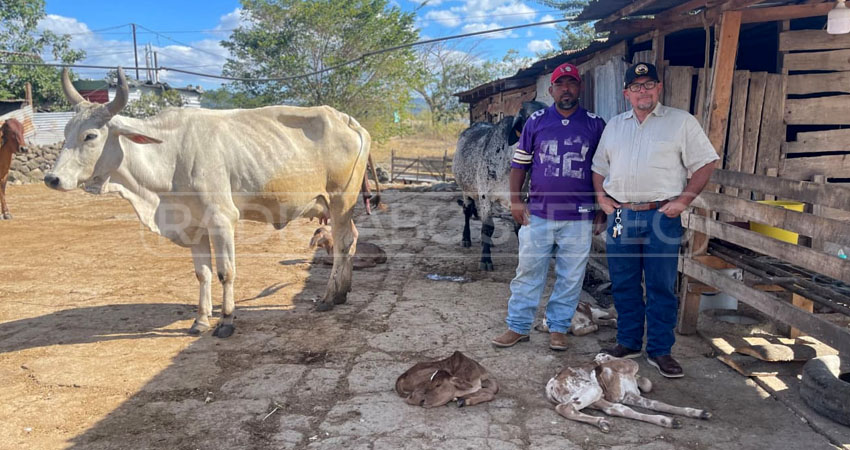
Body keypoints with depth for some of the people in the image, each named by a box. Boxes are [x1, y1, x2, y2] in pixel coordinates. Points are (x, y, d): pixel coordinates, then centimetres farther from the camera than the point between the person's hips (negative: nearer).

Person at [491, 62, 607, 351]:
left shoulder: (595, 125, 4)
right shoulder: (536, 121, 5)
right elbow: (520, 163, 8)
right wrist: (515, 200, -1)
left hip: (579, 217, 0)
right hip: (538, 214, 0)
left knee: (571, 276, 7)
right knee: (528, 271, 5)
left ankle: (558, 328, 21)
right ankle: (518, 327, 16)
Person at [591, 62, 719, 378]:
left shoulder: (681, 122, 3)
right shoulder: (614, 126, 16)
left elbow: (704, 164, 1)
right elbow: (599, 167, 22)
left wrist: (683, 200, -9)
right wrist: (602, 197, 6)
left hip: (661, 216, -4)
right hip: (620, 216, 4)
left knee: (661, 287, 1)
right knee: (623, 285, 10)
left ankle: (660, 351, 13)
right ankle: (628, 343, 24)